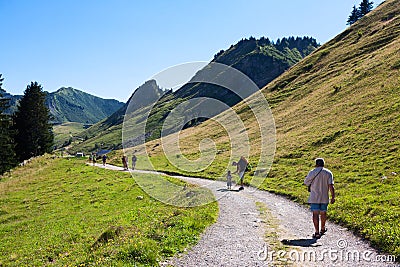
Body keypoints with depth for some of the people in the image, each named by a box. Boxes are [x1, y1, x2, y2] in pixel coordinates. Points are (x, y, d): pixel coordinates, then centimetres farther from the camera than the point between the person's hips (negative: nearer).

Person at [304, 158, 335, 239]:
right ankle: (322, 229, 36)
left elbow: (306, 182, 5)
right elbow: (331, 186, -9)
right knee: (323, 213, 18)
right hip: (324, 197, 2)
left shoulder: (312, 172, -5)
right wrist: (333, 197, -6)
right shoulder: (328, 173, -2)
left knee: (315, 214, -2)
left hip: (314, 197, -2)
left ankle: (317, 232, -8)